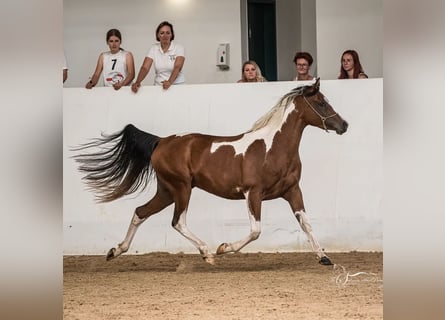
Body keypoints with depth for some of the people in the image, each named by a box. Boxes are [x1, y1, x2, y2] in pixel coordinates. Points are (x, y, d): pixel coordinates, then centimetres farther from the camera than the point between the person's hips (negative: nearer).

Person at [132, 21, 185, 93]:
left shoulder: (178, 48, -3)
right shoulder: (153, 48, 5)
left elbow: (177, 67, -17)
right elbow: (145, 68, -4)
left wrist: (169, 82, -35)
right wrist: (137, 82, -22)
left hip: (177, 85, -2)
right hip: (159, 86, 2)